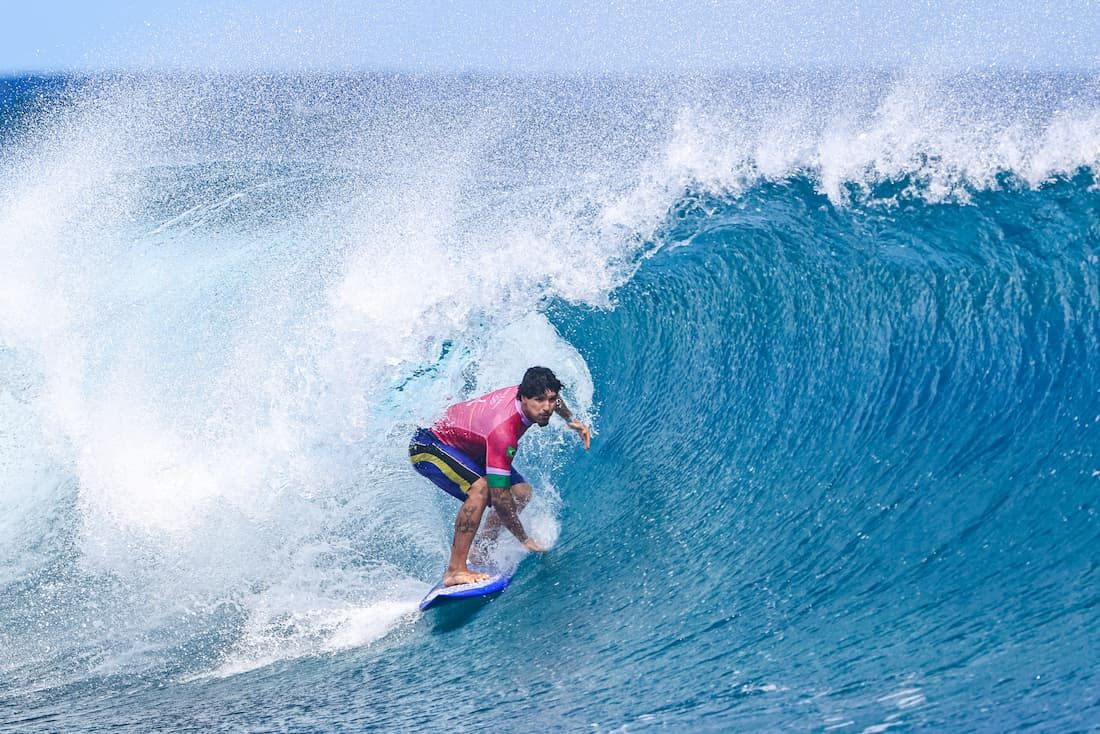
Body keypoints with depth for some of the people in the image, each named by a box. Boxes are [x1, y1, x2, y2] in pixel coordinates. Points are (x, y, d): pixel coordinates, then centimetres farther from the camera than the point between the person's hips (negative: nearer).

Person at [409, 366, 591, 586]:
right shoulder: (503, 431, -39)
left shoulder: (524, 391, -17)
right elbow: (499, 497, -35)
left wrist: (571, 420, 6)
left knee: (521, 492, 1)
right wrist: (525, 540, -26)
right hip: (427, 446, -10)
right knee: (481, 488, -35)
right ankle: (455, 571, -32)